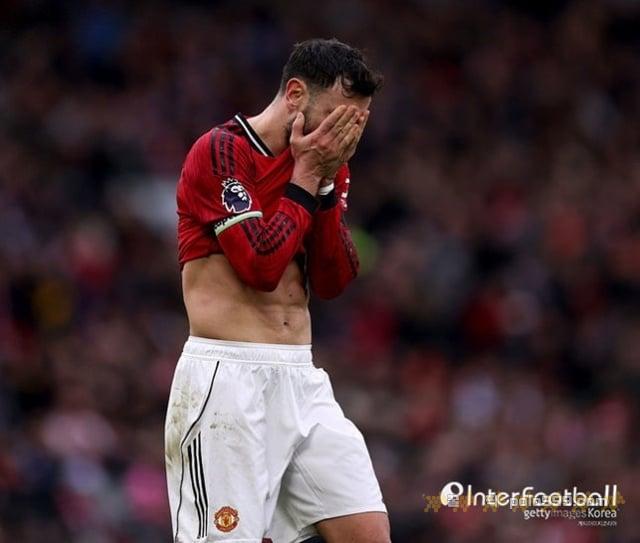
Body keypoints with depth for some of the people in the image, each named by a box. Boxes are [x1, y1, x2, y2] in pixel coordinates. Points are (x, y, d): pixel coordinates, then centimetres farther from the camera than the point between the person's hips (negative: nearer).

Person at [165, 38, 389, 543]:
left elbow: (335, 282, 6)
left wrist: (326, 184, -3)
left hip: (301, 378, 7)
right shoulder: (219, 151, -9)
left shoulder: (327, 165, 13)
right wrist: (305, 179, -8)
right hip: (227, 380, -7)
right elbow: (262, 265, -17)